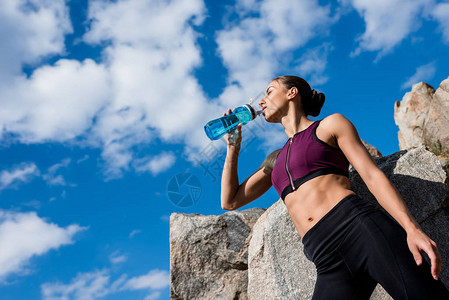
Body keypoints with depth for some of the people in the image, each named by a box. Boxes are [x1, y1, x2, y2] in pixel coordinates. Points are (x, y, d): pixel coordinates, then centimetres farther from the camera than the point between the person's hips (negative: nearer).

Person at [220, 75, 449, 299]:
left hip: (365, 230, -4)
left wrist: (413, 229, -10)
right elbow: (230, 201, 26)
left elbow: (372, 176, 3)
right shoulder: (275, 160, 28)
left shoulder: (331, 125, 15)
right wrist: (233, 146, 22)